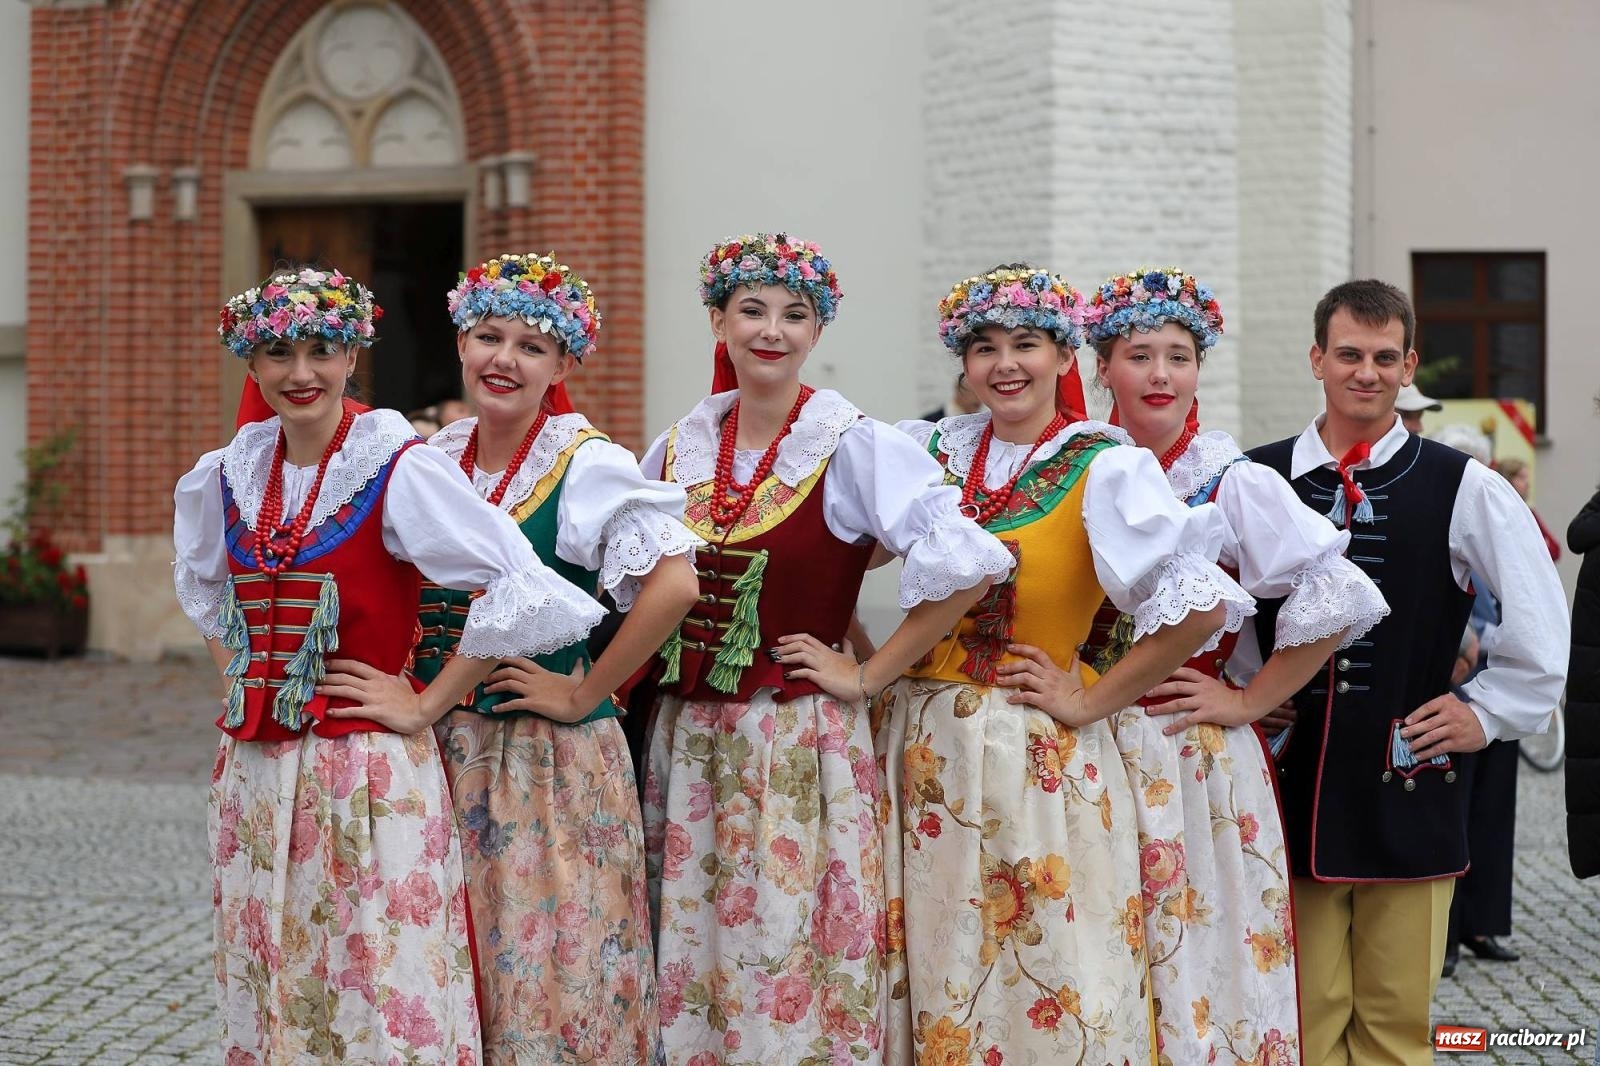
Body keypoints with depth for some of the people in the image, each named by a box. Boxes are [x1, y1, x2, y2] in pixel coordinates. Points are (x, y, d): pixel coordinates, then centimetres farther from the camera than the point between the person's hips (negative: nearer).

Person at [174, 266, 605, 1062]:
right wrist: (239, 676, 15)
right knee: (268, 996, 13)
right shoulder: (228, 475, 7)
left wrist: (428, 701, -12)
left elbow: (521, 589, -17)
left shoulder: (399, 469, -11)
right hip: (253, 774, 6)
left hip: (366, 775, -6)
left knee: (380, 999, -2)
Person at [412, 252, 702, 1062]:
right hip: (440, 750, 5)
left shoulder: (589, 464, -11)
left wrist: (584, 695, -16)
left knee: (547, 973, 0)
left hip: (552, 760, -5)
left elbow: (674, 584, -23)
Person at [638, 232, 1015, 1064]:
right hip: (685, 738, 5)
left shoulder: (853, 447, -9)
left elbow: (965, 564, -17)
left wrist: (868, 675, -13)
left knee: (785, 959, -2)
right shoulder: (678, 448, 6)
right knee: (690, 957, 9)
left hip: (799, 744, -5)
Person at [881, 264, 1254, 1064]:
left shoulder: (1105, 467, -8)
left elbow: (1201, 604, -19)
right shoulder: (934, 451, 6)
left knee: (1045, 994, 1)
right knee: (938, 981, 10)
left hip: (1036, 757, -4)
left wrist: (1089, 702, -13)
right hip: (924, 748, 4)